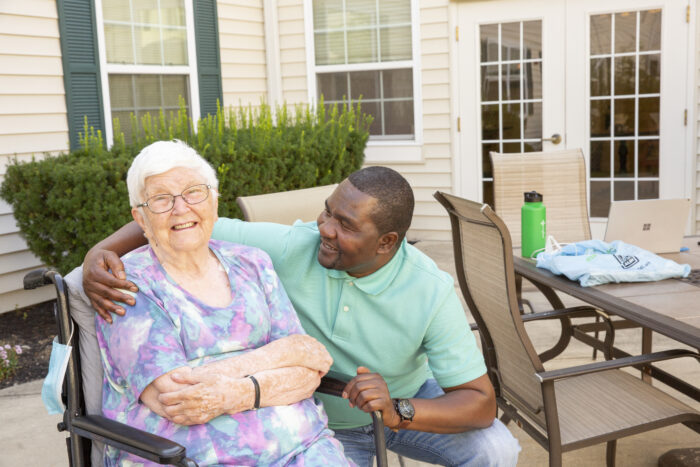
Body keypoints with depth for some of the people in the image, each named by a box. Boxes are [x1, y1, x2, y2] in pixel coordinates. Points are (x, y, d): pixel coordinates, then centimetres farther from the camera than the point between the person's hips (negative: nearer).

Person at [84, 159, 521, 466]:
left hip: (413, 404, 0)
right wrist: (100, 251, -39)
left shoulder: (432, 292, -27)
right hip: (326, 423, 0)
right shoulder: (289, 248, -26)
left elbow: (481, 402, -26)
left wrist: (398, 413, -42)